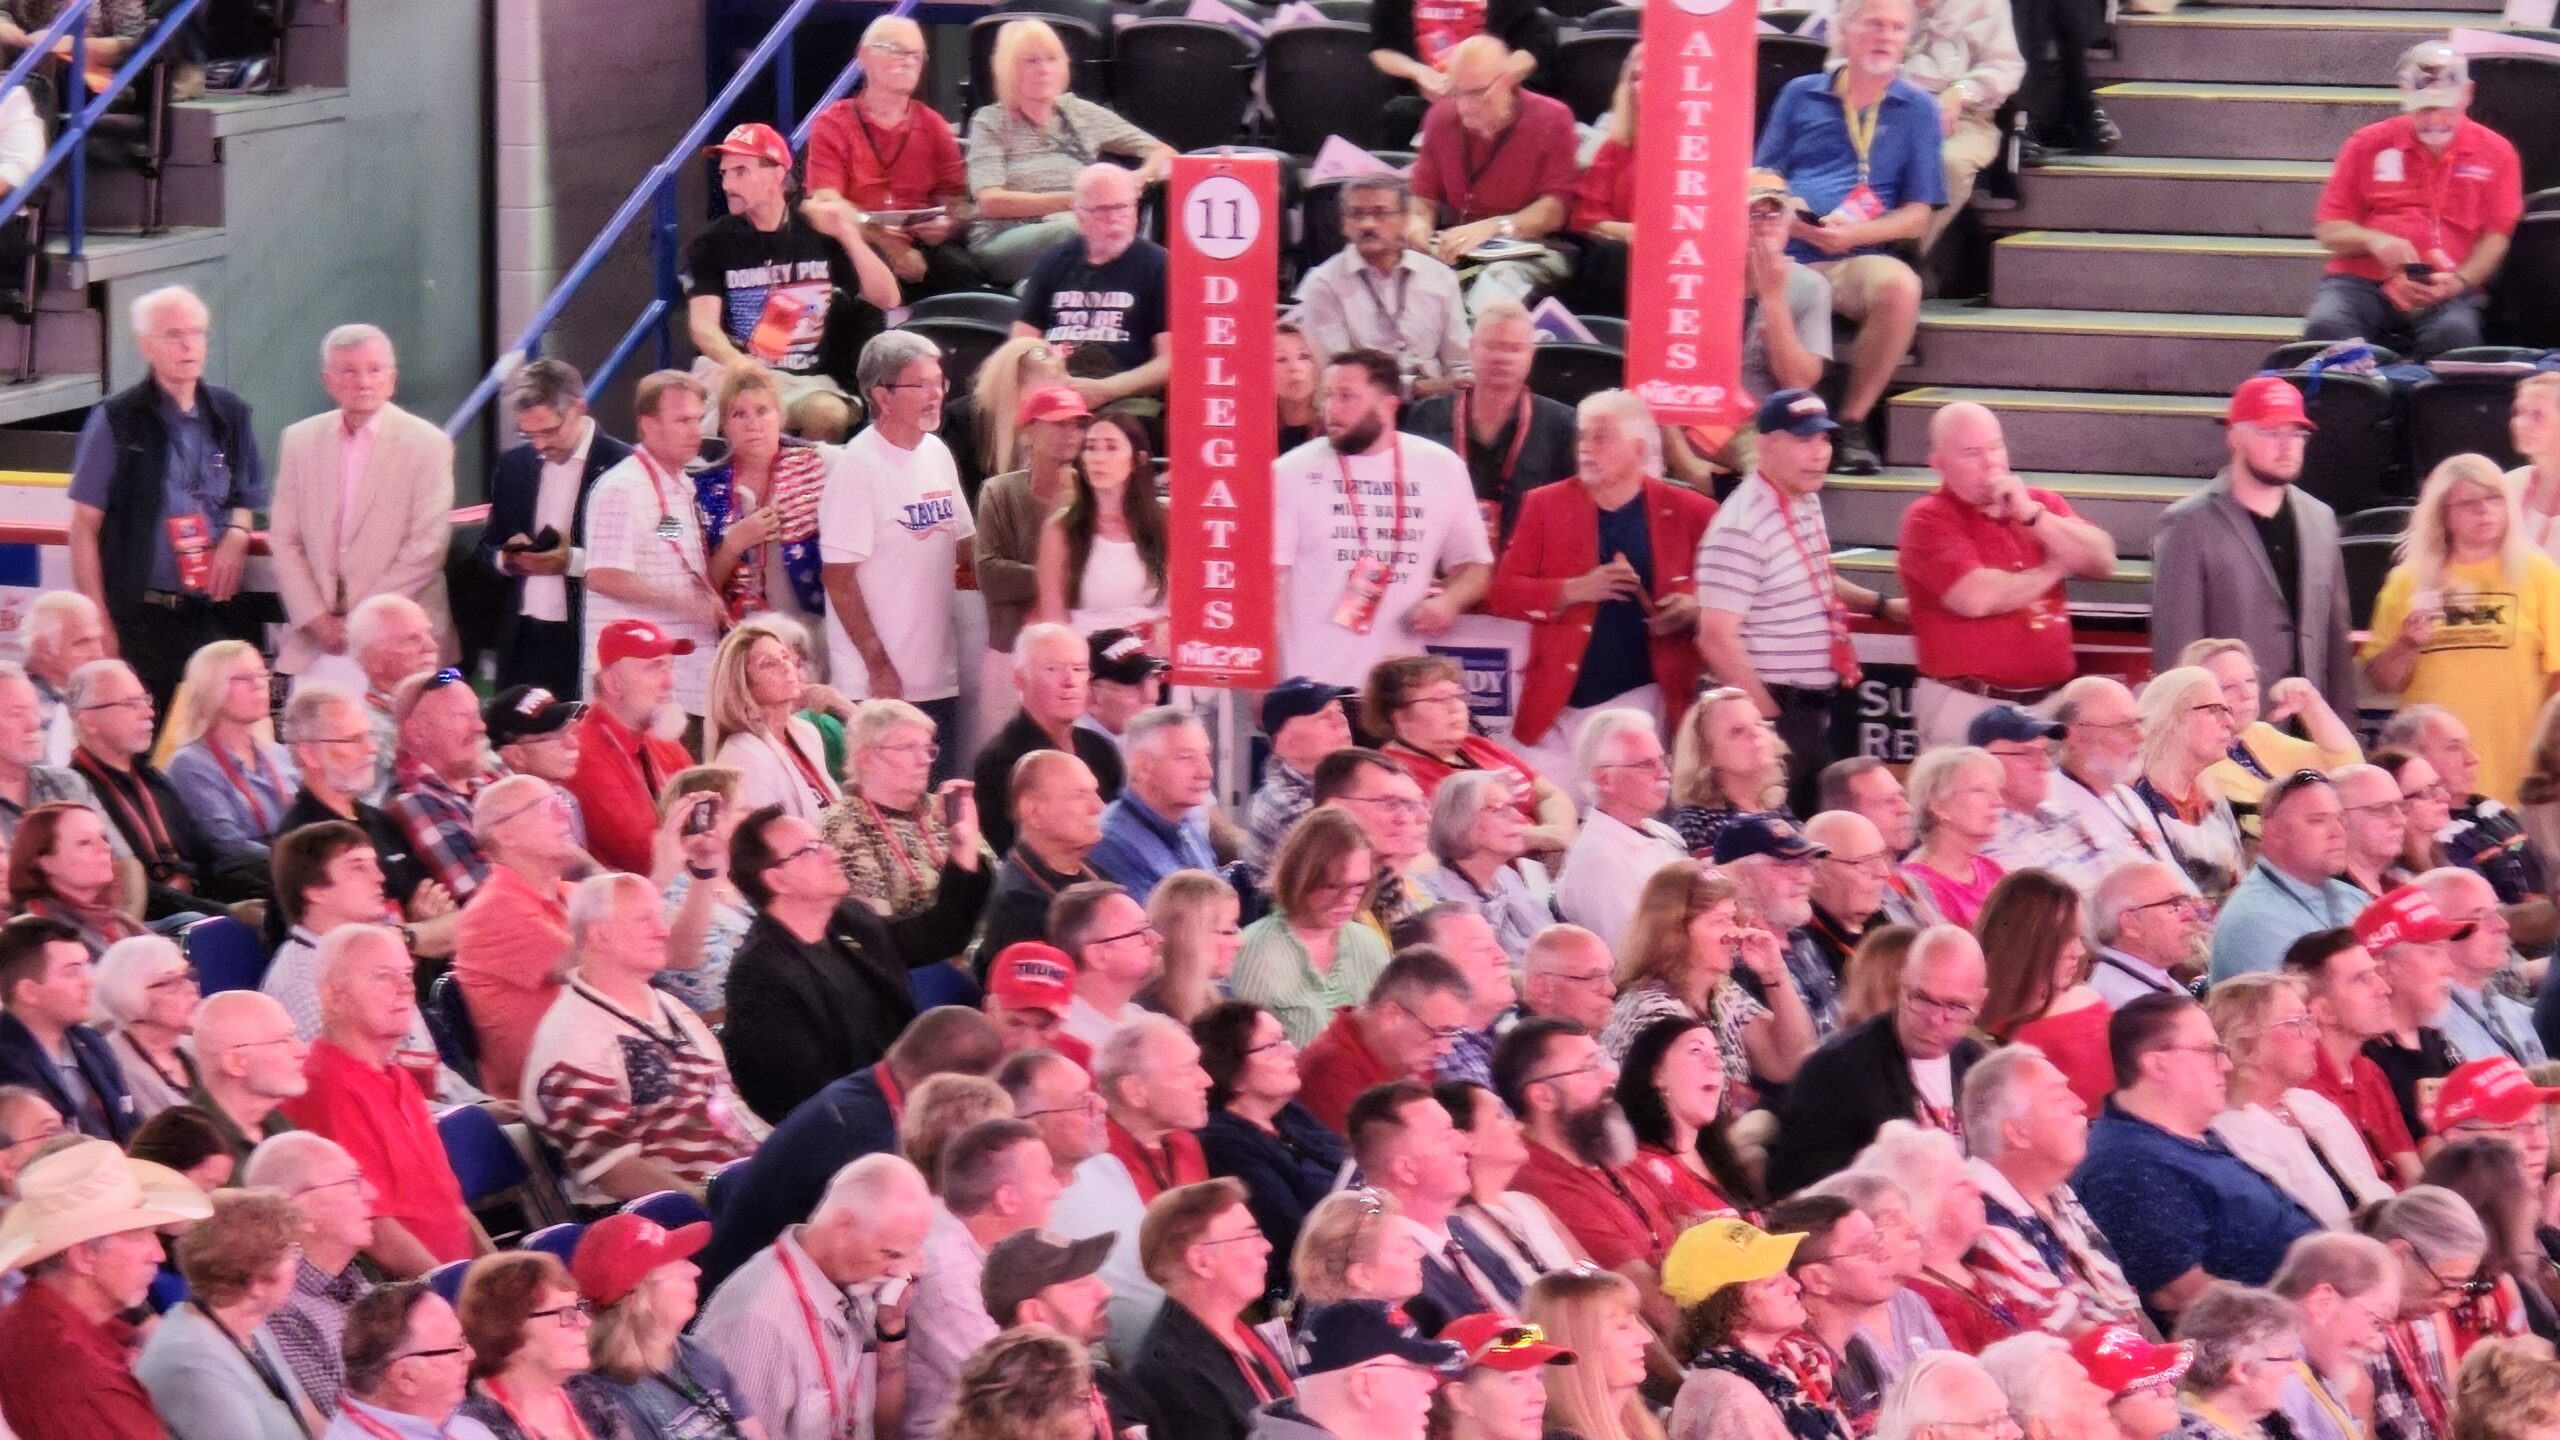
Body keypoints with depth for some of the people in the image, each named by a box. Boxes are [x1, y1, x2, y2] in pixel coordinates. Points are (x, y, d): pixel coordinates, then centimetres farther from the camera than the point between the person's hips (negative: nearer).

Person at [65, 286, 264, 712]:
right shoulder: (116, 421, -2)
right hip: (138, 617, -3)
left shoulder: (230, 416, 10)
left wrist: (237, 535, 0)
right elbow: (84, 528, 0)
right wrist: (98, 624, -6)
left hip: (215, 612, 4)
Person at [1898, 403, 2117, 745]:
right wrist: (2054, 569, -3)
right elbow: (1977, 598, -19)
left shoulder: (2041, 503, 13)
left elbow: (2102, 563, 1)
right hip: (1969, 706, -5)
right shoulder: (1928, 520, -5)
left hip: (2051, 702, 5)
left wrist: (2032, 515, -10)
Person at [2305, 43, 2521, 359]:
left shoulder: (2495, 153, 12)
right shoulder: (2368, 145, 13)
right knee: (2326, 327, -34)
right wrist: (2373, 240, -9)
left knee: (2455, 332, -37)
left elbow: (2497, 238, 6)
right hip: (2361, 284, 1)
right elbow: (2328, 230, 13)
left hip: (2448, 290, -1)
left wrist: (2459, 282, -13)